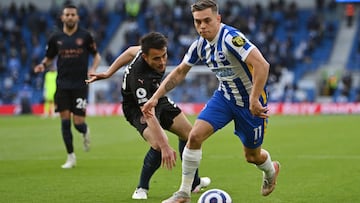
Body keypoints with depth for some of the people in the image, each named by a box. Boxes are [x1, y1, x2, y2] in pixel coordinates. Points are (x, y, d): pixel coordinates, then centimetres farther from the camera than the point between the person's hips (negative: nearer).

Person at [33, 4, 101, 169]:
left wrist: (93, 69, -12)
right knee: (65, 121, -1)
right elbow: (49, 58, 15)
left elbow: (96, 55, 7)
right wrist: (43, 65, -7)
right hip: (62, 85, 2)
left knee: (78, 123, -6)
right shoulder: (56, 38, 5)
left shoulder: (85, 36, -1)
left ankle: (85, 132, 32)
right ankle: (71, 157, 10)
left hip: (80, 85, -2)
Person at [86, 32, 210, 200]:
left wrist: (109, 72, 10)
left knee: (187, 132, 12)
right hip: (137, 108, -8)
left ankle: (194, 183, 30)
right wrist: (165, 147, -52)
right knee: (159, 145, -30)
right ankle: (142, 189, -7)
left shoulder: (152, 50, -21)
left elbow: (131, 51, 2)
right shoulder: (139, 77, -42)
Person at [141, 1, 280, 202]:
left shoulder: (231, 38, -28)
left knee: (252, 155, 9)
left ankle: (271, 171, 47)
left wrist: (254, 100, -38)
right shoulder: (200, 44, -4)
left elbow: (262, 65, -37)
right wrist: (155, 97, 4)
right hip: (225, 95, 6)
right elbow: (179, 72, 10)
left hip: (250, 101, -6)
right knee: (195, 135, -12)